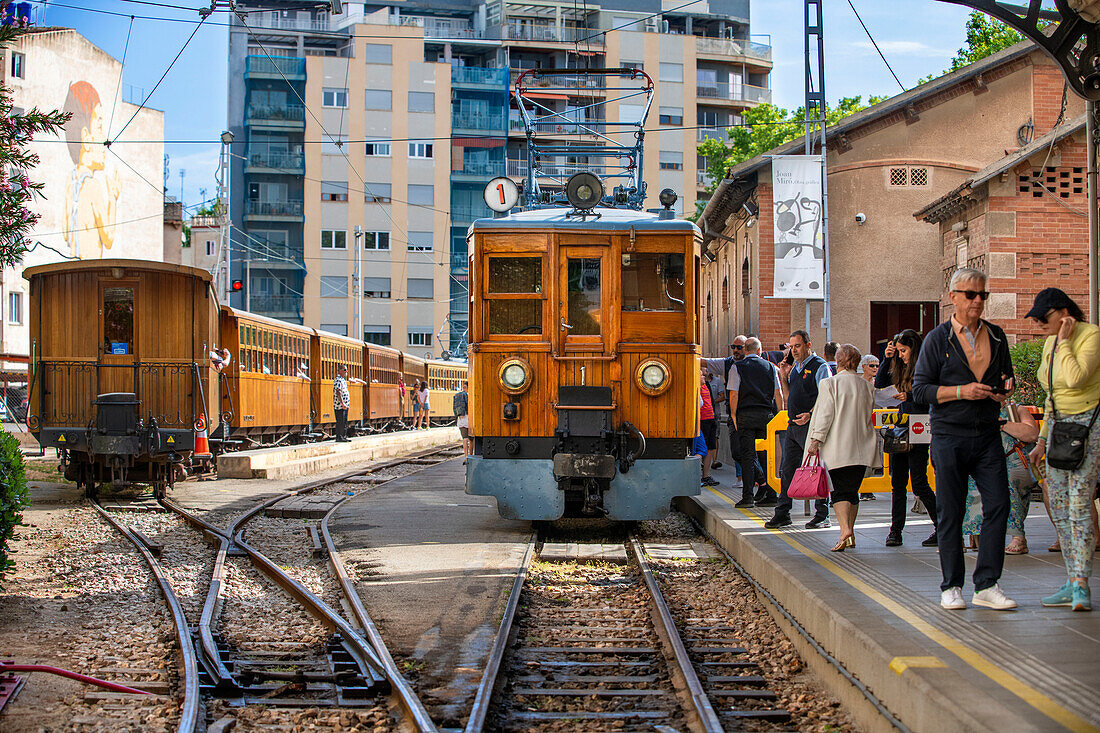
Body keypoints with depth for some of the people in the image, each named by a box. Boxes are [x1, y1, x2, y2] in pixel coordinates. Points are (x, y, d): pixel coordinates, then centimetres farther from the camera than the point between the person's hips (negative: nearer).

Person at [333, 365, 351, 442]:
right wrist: (342, 403, -28)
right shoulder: (338, 380, -13)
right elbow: (338, 392, -22)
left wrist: (347, 403, 23)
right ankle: (339, 437, -6)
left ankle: (343, 437, 16)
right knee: (340, 422, -8)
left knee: (344, 422, 12)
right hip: (339, 405, -10)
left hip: (344, 405, 10)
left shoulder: (343, 380, 19)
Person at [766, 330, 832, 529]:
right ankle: (782, 514, 12)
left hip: (812, 426, -8)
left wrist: (810, 415, -24)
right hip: (793, 425, 8)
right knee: (787, 470, 7)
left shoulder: (820, 367, -6)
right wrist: (783, 378, 11)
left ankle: (822, 515, 2)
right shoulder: (795, 368, 18)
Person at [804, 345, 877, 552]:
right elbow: (869, 418, 15)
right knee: (853, 490, 12)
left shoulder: (830, 384, -6)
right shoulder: (867, 387, 9)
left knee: (840, 491, -4)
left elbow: (825, 415, -11)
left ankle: (845, 529, -23)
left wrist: (815, 441, -9)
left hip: (838, 447, -4)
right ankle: (850, 534, 14)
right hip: (862, 448, 4)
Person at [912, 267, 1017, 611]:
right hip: (949, 436, -4)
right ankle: (951, 586, 11)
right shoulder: (938, 338, -1)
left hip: (987, 434, 4)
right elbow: (920, 389, -4)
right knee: (950, 512, 1)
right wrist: (962, 392, -16)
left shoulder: (996, 336, 11)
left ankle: (986, 585, 2)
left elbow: (1007, 375, 24)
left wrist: (1005, 390, 0)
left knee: (998, 504, -5)